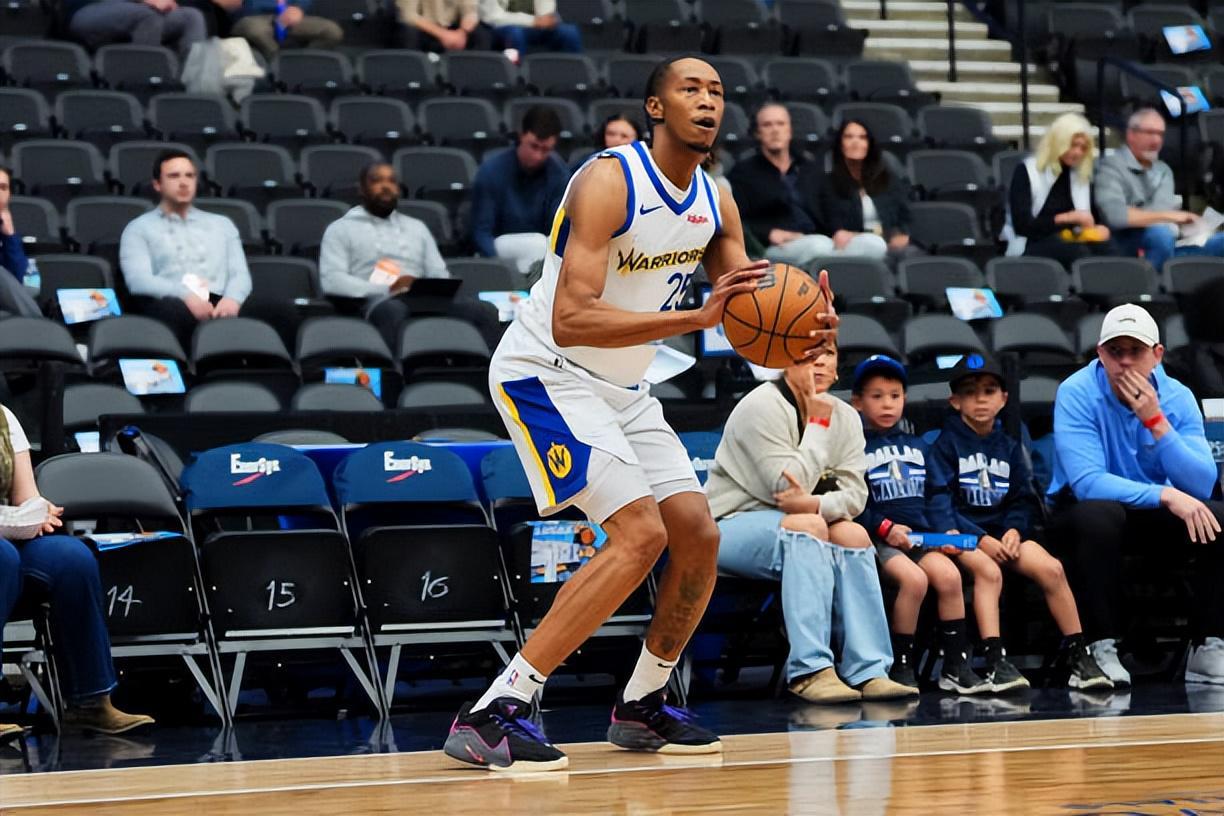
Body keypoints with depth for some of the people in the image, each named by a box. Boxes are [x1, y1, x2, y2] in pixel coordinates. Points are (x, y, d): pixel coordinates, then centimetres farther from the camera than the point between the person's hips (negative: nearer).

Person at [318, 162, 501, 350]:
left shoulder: (417, 227, 30)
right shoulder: (341, 229, 16)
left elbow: (440, 276, 22)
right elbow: (331, 281, 0)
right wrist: (389, 289, -12)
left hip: (423, 300, 5)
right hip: (378, 302, -4)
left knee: (486, 312, -23)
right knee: (393, 312, -43)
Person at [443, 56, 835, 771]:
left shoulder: (716, 205, 3)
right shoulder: (609, 182, -22)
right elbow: (570, 319, -31)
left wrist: (801, 334, -15)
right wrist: (696, 318, -38)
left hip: (623, 387, 9)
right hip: (547, 373, -9)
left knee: (699, 537, 5)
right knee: (641, 535, -22)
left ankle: (642, 707, 24)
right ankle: (491, 715, -23)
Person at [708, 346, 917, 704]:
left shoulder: (844, 416, 5)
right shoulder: (763, 406, -16)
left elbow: (855, 494, -5)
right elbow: (788, 488, -23)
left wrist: (814, 504, -27)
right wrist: (818, 424, -18)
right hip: (730, 525, -7)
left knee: (852, 534, -21)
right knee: (806, 525, -33)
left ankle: (868, 671, -27)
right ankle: (810, 671, -42)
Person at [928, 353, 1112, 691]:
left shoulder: (1010, 443, 16)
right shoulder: (946, 442, 2)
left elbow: (1022, 499, 12)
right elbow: (942, 503, -7)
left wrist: (1014, 530, -10)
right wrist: (981, 538, -19)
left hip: (1005, 533, 4)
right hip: (964, 535, -4)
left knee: (1050, 568, -21)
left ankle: (1076, 654, -14)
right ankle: (995, 661, -41)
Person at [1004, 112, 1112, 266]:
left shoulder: (1083, 174, 18)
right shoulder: (1027, 171, 0)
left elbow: (1097, 217, 20)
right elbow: (1022, 225, -10)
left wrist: (1101, 229, -6)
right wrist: (1067, 218, -16)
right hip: (1032, 246, -5)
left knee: (1106, 250, -32)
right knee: (1079, 252, -38)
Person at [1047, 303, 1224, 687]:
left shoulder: (1177, 397, -7)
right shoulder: (1077, 393, -17)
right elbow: (1086, 482, -28)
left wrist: (1156, 422, -28)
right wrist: (1165, 495, -37)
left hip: (1153, 516, 4)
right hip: (1086, 511, -4)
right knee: (1100, 514, -38)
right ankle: (1102, 650, -28)